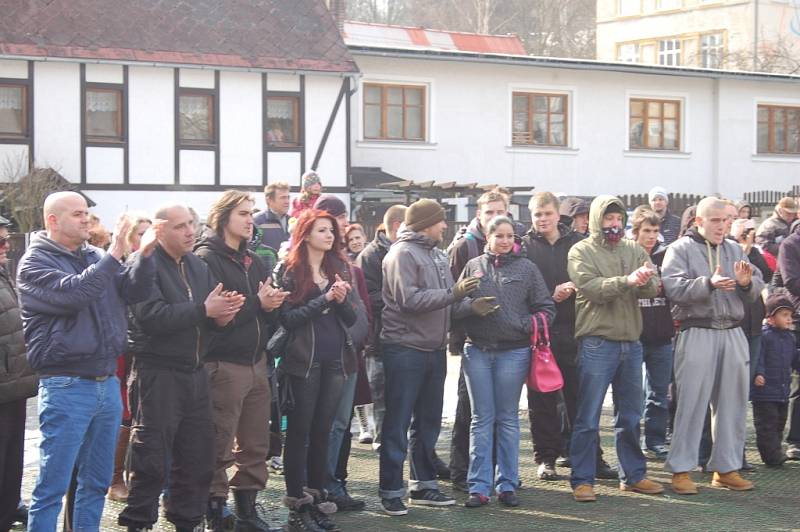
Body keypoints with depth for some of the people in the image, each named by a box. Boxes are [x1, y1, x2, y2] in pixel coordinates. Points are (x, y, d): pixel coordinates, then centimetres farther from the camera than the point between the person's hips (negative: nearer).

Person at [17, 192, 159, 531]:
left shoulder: (96, 257, 13)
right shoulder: (35, 263, -6)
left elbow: (134, 291, 5)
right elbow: (72, 293, -22)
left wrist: (144, 255, -11)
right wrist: (113, 256, -20)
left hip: (108, 382, 7)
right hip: (66, 387, -6)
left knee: (96, 483, 13)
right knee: (52, 487, -4)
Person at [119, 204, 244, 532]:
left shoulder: (198, 266, 14)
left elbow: (214, 314, 12)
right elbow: (152, 316, -23)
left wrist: (223, 313, -12)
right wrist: (204, 310, -19)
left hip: (194, 372, 8)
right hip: (157, 373, -8)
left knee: (198, 455, 12)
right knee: (152, 458, -4)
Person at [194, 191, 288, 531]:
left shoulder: (253, 261, 18)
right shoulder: (206, 258, -7)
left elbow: (269, 308, 15)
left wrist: (273, 302, -7)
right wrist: (257, 304, -16)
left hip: (256, 363, 8)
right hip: (223, 365, -8)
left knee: (255, 445, 11)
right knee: (219, 448, -5)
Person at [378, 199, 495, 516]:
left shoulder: (437, 256, 15)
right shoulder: (403, 253, -12)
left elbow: (447, 303, 14)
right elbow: (409, 299, -23)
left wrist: (470, 305, -5)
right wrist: (452, 294, -22)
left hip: (434, 350, 9)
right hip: (405, 350, -9)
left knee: (428, 422, 15)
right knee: (398, 424, -3)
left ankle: (423, 485, 26)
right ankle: (391, 491, 3)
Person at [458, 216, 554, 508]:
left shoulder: (526, 268, 3)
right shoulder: (473, 266, 7)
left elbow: (546, 308, 3)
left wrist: (526, 326, -10)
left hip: (513, 352, -1)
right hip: (477, 350, 1)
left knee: (508, 419, 7)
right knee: (482, 419, 3)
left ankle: (507, 484, 13)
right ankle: (479, 486, 5)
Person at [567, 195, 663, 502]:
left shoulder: (634, 251, 11)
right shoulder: (581, 252, -2)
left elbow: (653, 288, -2)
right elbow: (591, 287, -17)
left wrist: (645, 281, -25)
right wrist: (627, 281, -27)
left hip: (631, 342, 5)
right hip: (597, 343, -5)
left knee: (630, 416, 14)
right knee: (588, 418, -2)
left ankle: (633, 475, 24)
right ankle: (582, 480, 5)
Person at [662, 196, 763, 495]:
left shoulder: (734, 250, 17)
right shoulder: (681, 250, 1)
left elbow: (757, 288, 13)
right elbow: (674, 289, -14)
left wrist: (746, 283, -10)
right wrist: (709, 283, -25)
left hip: (732, 334, 6)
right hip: (697, 333, -5)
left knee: (732, 403, 8)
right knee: (692, 403, -5)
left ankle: (726, 468, 17)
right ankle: (680, 470, 2)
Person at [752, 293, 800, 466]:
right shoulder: (763, 335, -13)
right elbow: (757, 357, -19)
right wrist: (758, 374, -31)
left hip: (783, 391, 8)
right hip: (765, 390, -8)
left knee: (779, 423, 15)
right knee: (767, 424, -5)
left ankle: (773, 453, 24)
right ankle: (773, 455, -3)